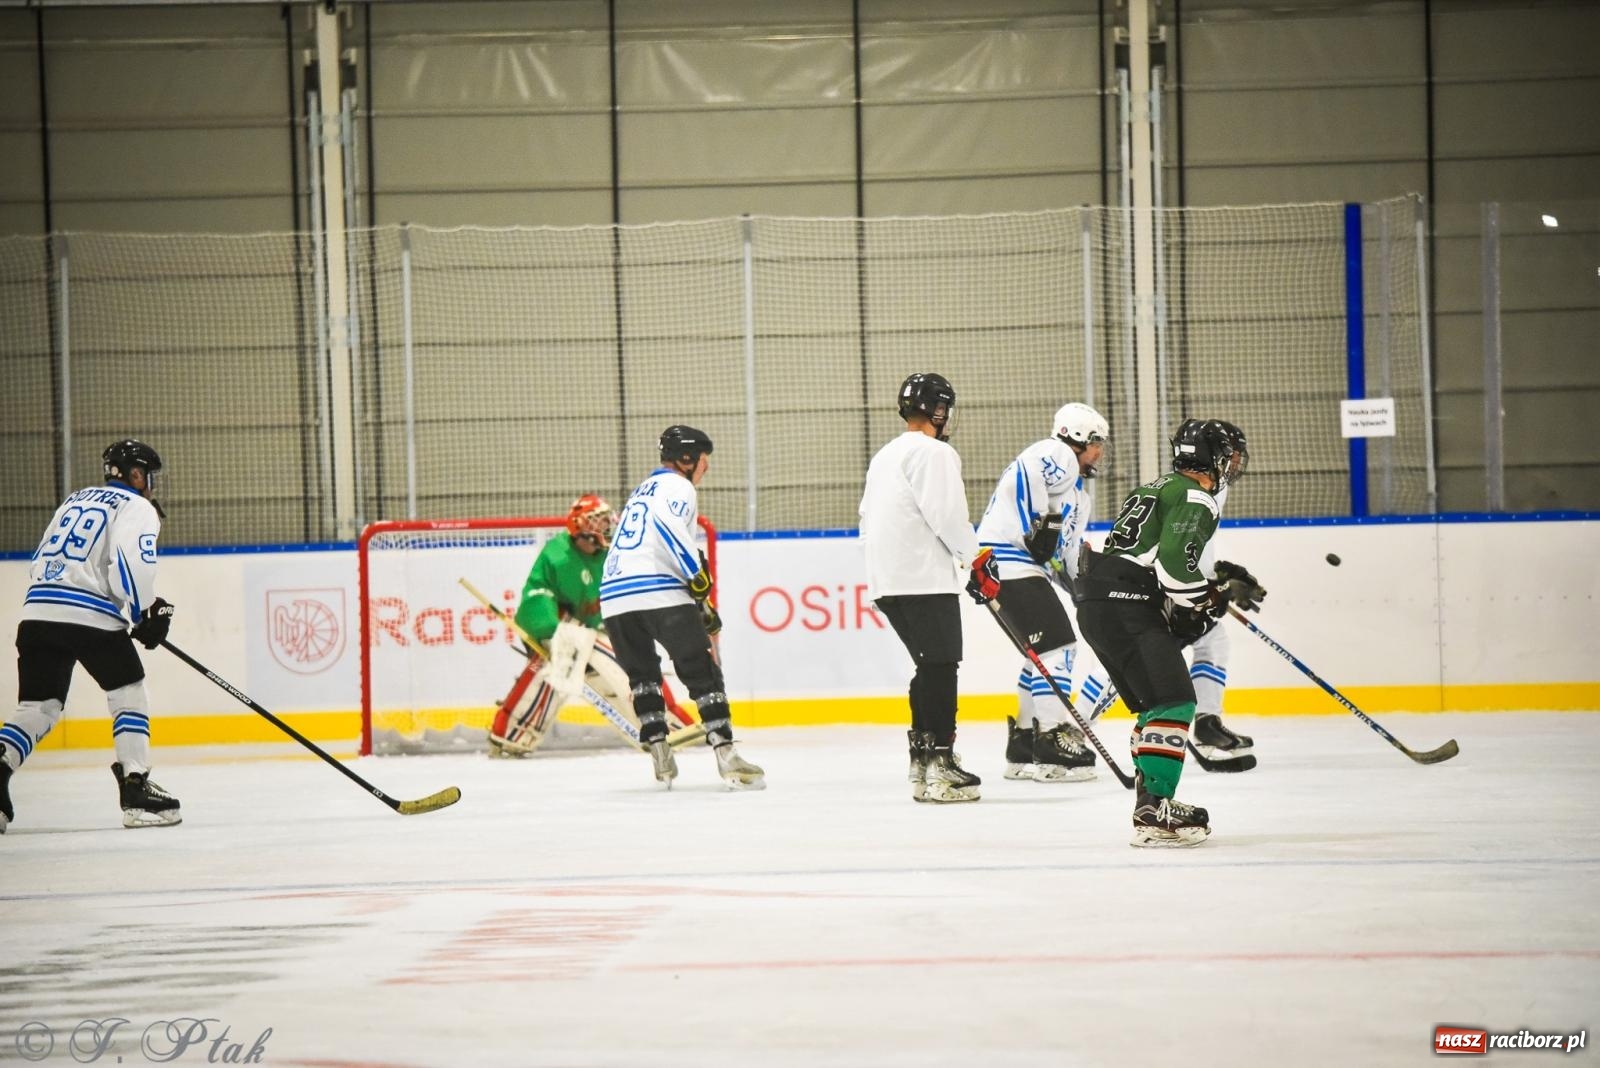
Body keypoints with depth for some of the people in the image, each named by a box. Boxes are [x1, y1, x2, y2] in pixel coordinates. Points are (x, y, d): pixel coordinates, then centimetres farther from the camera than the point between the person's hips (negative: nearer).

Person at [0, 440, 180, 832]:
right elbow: (132, 563, -13)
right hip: (90, 616, -6)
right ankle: (136, 792, 2)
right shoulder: (137, 508, 4)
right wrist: (148, 613, -1)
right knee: (128, 693, 9)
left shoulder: (74, 500, 27)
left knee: (38, 706, 9)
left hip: (37, 609, 6)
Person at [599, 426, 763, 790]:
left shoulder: (642, 491, 32)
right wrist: (698, 575, -12)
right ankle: (725, 756, -11)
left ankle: (660, 754, 13)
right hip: (659, 594, -7)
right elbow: (668, 524, -17)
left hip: (614, 596, 7)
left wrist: (703, 608, 31)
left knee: (642, 675, 21)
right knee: (703, 672, -3)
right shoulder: (678, 487, 5)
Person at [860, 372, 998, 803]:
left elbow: (868, 521, 24)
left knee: (929, 667, 14)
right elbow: (947, 515, -17)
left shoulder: (886, 456, 21)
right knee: (940, 665, -8)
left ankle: (922, 764, 13)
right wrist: (979, 559, -7)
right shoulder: (933, 452, -9)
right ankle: (939, 763, -13)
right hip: (923, 578, -9)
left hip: (887, 581, 9)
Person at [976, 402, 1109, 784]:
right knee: (1057, 645, -12)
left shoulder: (1078, 493, 28)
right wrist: (1040, 526, -22)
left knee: (1048, 651, 15)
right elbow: (1026, 472, -25)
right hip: (1009, 561, -11)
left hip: (1028, 568, 11)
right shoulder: (1056, 455, -4)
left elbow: (1070, 552, 27)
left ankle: (1023, 744, 20)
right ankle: (1052, 740, -14)